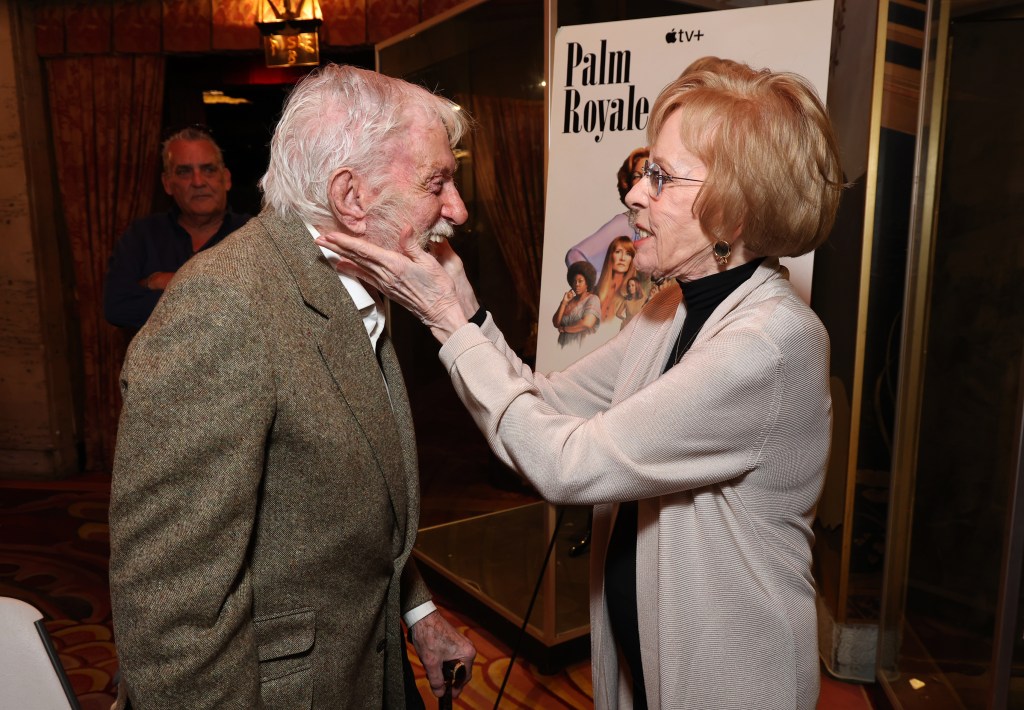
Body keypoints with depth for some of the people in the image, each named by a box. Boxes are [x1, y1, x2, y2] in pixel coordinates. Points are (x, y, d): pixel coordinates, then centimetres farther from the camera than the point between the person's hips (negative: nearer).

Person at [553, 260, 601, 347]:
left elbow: (587, 323, -18)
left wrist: (564, 328, -6)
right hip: (564, 347, 4)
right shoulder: (570, 301, 12)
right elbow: (556, 323, 6)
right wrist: (564, 302, -3)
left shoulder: (592, 299, -3)